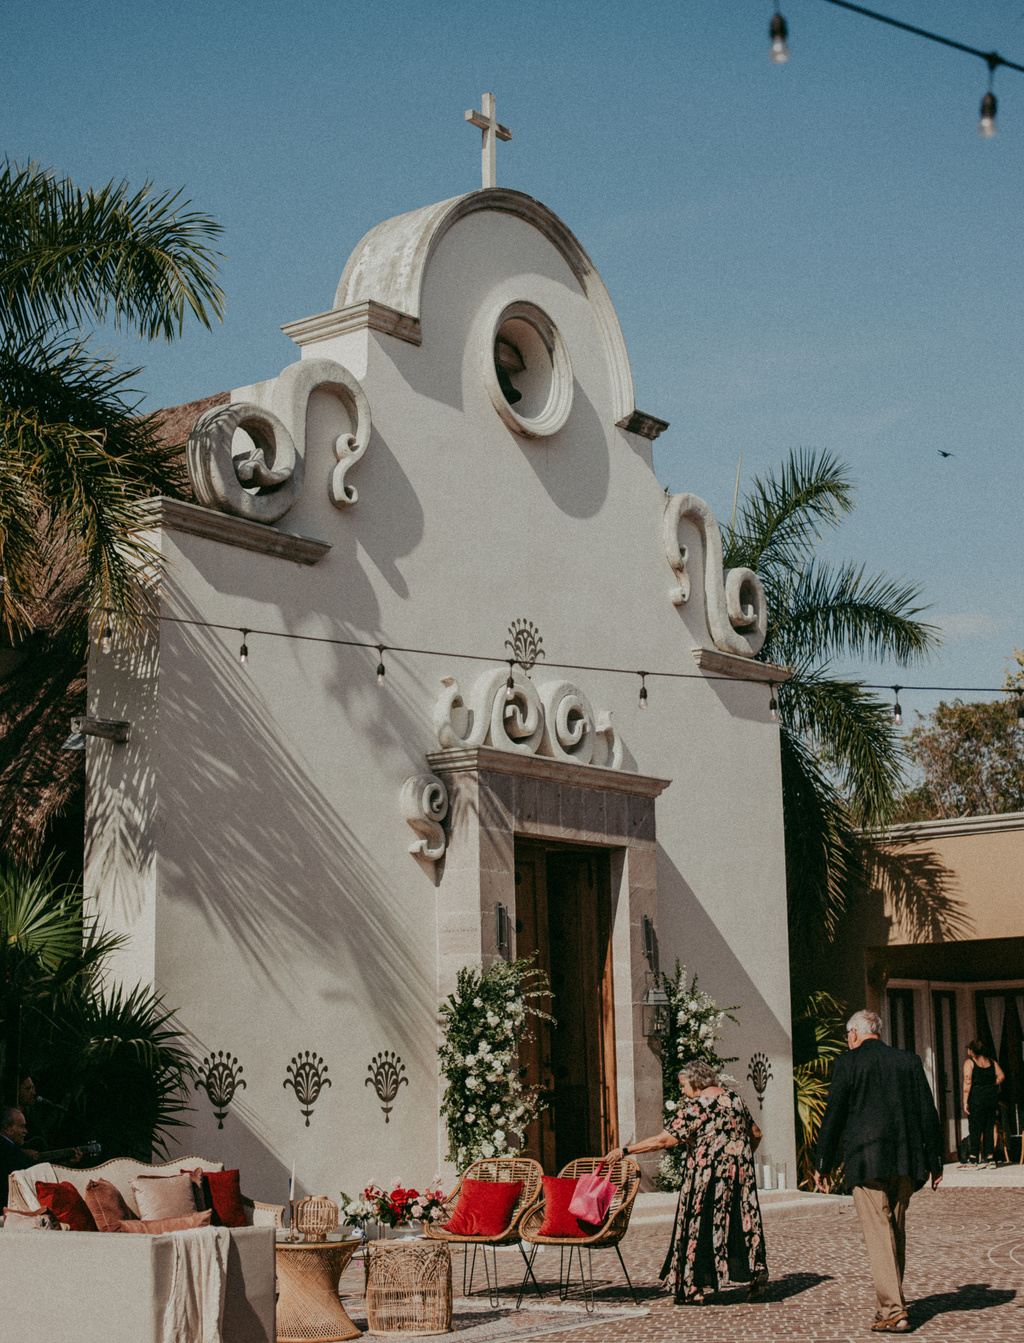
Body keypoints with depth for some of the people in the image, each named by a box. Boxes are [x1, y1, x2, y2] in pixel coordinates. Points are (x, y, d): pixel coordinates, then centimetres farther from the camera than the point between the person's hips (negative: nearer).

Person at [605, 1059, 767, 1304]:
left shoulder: (694, 1106, -12)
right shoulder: (735, 1099, 8)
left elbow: (664, 1140, -16)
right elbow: (755, 1134, 17)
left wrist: (625, 1150, -12)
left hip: (708, 1175, -6)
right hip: (740, 1172, 6)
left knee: (699, 1227, 2)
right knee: (742, 1220, 11)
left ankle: (693, 1290, 6)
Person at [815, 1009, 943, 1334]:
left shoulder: (847, 1063, -3)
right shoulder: (909, 1061, 9)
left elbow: (833, 1116, -3)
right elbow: (929, 1113, 9)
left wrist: (822, 1165, 3)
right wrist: (935, 1161, 15)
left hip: (866, 1161, -5)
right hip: (906, 1161, 5)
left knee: (878, 1234, -5)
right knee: (897, 1231, 18)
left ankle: (893, 1312, -11)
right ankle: (893, 1299, 27)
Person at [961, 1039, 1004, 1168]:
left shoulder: (969, 1062, -4)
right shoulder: (991, 1061, 11)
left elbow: (967, 1082, -10)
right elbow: (1001, 1075, 3)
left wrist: (965, 1101, -10)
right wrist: (992, 1086, 13)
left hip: (977, 1096, -5)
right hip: (992, 1096, 5)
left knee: (975, 1128, -1)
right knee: (989, 1127, 10)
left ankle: (974, 1157, -4)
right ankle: (990, 1156, 8)